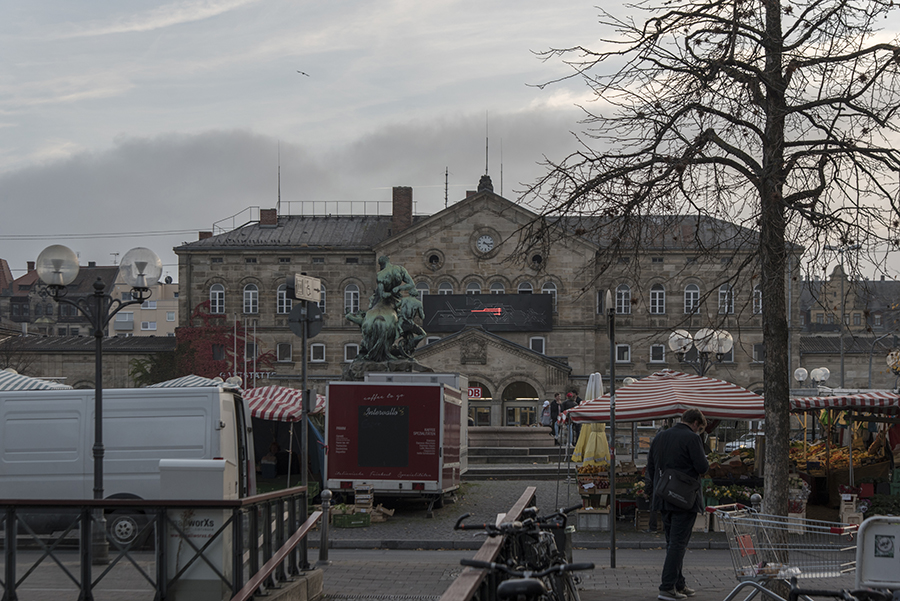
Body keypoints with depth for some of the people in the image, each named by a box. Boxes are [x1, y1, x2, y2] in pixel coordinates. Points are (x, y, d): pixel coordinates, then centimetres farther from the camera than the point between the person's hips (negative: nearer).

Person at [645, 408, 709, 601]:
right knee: (678, 543, -5)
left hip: (663, 498, 7)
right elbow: (703, 467, -15)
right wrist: (705, 461, 7)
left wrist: (652, 493, 22)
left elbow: (650, 468, 16)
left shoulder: (660, 437, 12)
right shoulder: (691, 438, -11)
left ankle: (678, 584, 23)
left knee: (673, 542, 16)